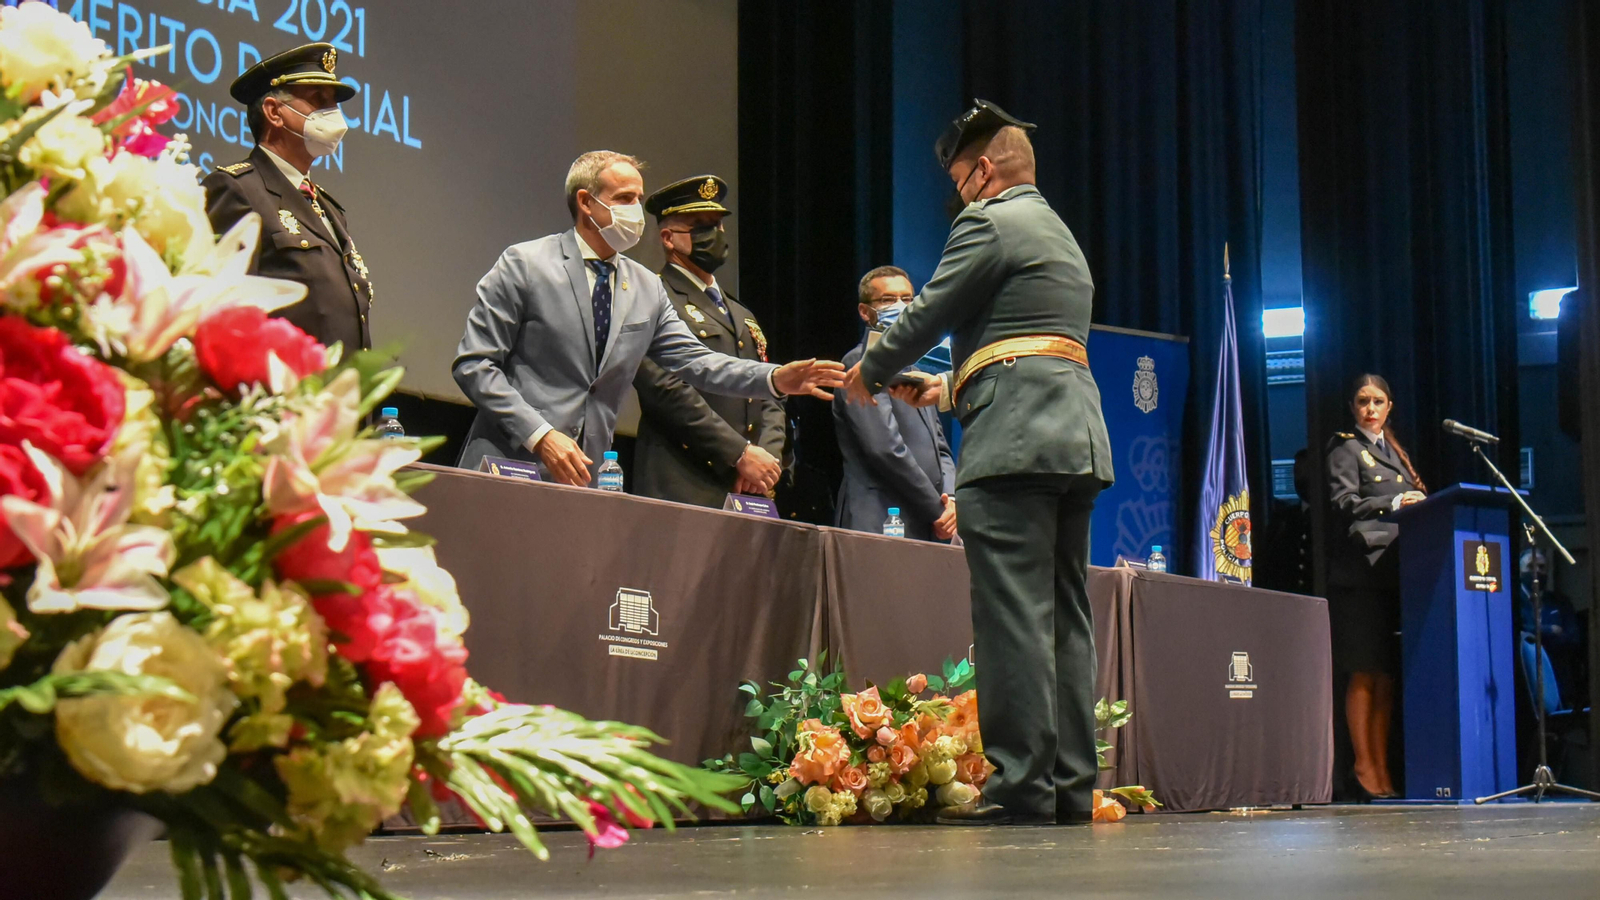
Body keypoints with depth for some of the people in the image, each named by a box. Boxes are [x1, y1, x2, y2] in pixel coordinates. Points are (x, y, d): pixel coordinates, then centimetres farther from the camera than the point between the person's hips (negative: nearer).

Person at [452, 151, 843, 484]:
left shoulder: (647, 289, 12)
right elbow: (474, 364, -8)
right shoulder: (524, 264, -4)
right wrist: (540, 435, -19)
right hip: (513, 464, -5)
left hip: (583, 473, 5)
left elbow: (694, 360, 9)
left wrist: (775, 378, -8)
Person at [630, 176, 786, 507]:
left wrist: (768, 456, -1)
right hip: (683, 490, -7)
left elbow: (769, 401, 21)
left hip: (751, 492, 7)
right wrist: (741, 454, -15)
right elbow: (666, 389, -13)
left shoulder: (743, 317, 25)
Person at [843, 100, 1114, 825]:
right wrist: (948, 389, 34)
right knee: (1065, 615, 7)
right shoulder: (1061, 237, 28)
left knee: (1014, 616, -11)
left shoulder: (988, 222, -1)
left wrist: (870, 373, 14)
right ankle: (1070, 786, 7)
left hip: (1014, 440, -9)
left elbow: (927, 316, -3)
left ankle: (1019, 786, -14)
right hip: (1079, 440, 9)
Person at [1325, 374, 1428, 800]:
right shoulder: (1345, 447, 2)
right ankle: (1363, 766, -5)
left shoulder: (1392, 449, 24)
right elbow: (1345, 503, -10)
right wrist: (1394, 503, -20)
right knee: (1364, 674, -8)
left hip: (1394, 570, 7)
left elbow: (1413, 499, 27)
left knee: (1386, 675, 6)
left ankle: (1382, 768, 8)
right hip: (1360, 570, -7)